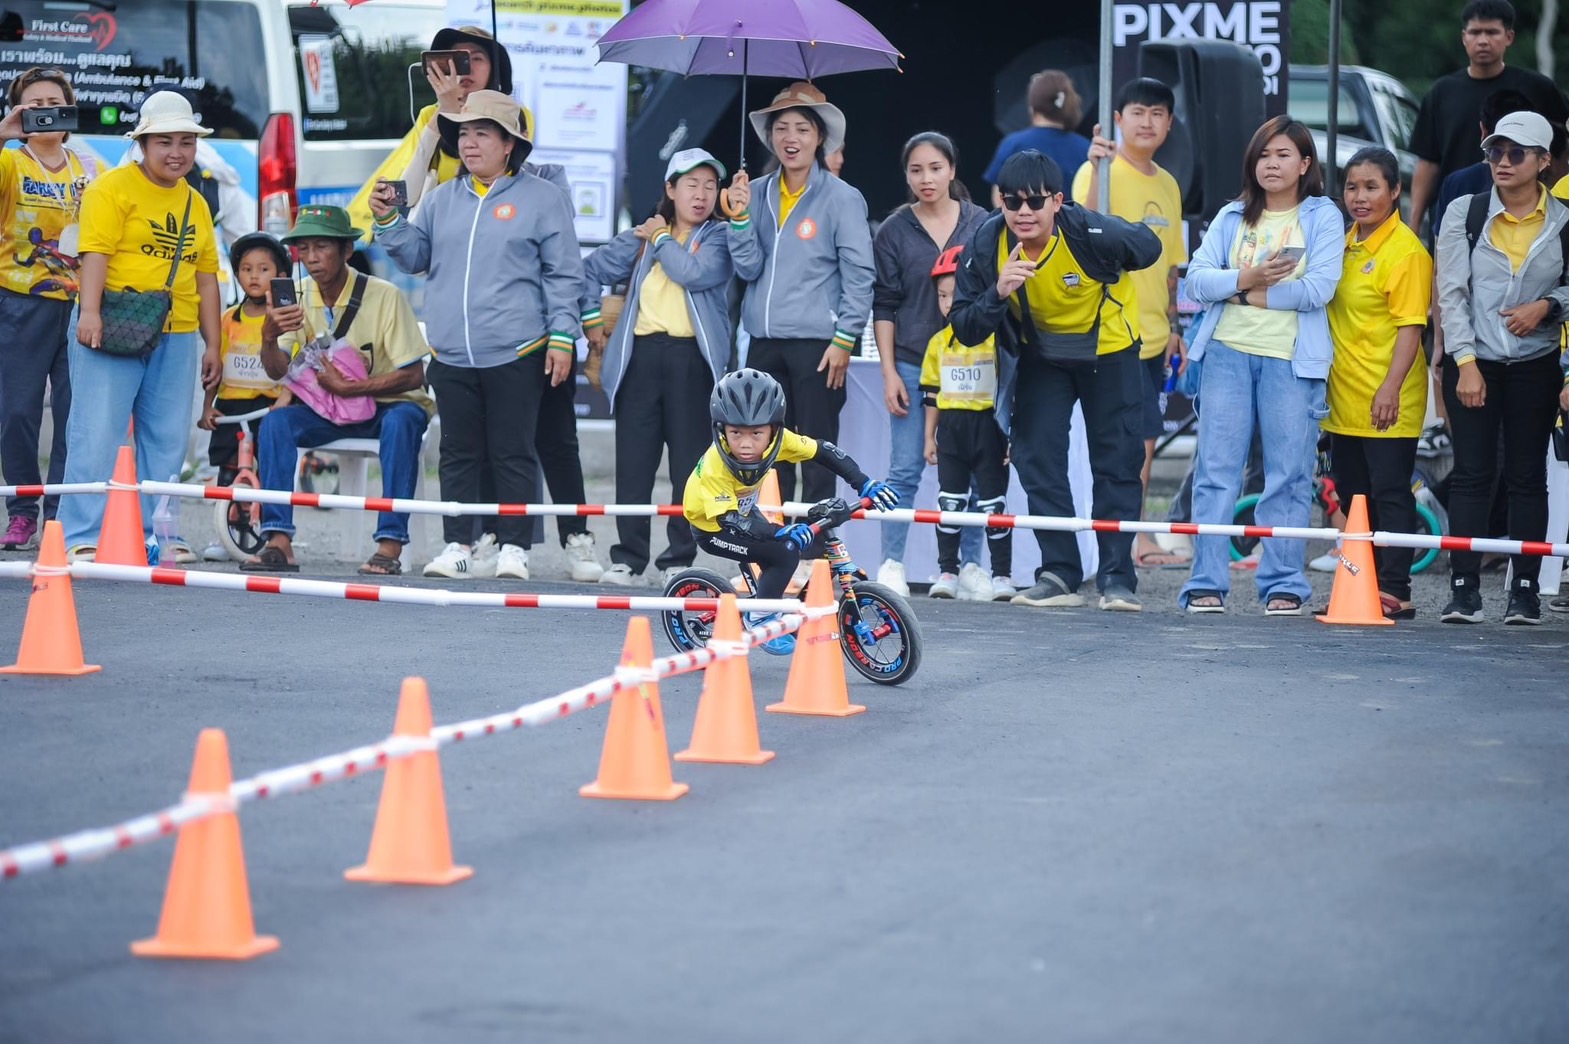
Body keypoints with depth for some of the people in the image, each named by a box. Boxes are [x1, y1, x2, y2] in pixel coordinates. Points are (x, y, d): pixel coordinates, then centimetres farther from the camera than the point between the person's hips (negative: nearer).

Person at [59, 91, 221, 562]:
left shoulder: (196, 204, 18)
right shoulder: (113, 188, -2)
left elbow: (206, 276, 19)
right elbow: (95, 252, -13)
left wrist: (213, 344, 16)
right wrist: (90, 312, -26)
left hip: (175, 336, 6)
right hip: (113, 330, -6)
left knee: (167, 440, 6)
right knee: (98, 433, -8)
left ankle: (155, 534, 13)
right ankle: (82, 536, -8)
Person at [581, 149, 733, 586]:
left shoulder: (720, 238, 5)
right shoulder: (642, 236, 16)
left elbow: (693, 272, -14)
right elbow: (590, 270, 22)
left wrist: (660, 239, -1)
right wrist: (591, 321, 13)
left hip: (692, 358, -3)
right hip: (642, 356, 3)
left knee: (689, 462, -1)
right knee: (632, 461, 1)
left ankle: (680, 557, 4)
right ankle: (628, 555, 6)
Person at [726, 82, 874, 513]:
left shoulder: (842, 198, -4)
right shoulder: (758, 194, 10)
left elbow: (859, 277, -5)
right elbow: (750, 268, 6)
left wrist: (844, 340, -10)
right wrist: (739, 217, -8)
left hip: (817, 344, -5)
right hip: (765, 343, 5)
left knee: (817, 456, -1)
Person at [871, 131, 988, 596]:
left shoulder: (981, 225, 4)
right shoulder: (894, 232, 3)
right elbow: (884, 307, 4)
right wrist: (889, 372, -3)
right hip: (912, 365, -1)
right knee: (905, 469, -2)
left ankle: (972, 565, 11)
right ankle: (891, 563, 4)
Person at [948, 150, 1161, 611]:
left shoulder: (1088, 232, -31)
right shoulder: (987, 245, -21)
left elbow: (1148, 248, -12)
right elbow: (965, 329, -20)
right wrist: (998, 292, -34)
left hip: (1109, 351, -3)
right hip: (1041, 356, 3)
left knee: (1116, 461, -4)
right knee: (1037, 459, -3)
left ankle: (1117, 577, 2)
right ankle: (1060, 574, 5)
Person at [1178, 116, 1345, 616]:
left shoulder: (1323, 217, 5)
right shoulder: (1232, 217, 15)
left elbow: (1319, 289, -8)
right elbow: (1197, 278, 4)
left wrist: (1249, 294, -5)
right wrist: (1247, 279, -11)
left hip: (1291, 359, -2)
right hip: (1227, 353, 3)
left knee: (1288, 476, -1)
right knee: (1216, 471, -2)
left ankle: (1283, 585, 5)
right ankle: (1206, 583, 0)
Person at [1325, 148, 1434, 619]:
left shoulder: (1406, 250, -12)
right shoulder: (1345, 243, 12)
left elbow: (1411, 326, -17)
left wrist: (1391, 387, -24)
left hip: (1387, 401, -8)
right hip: (1345, 399, 8)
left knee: (1390, 492, -5)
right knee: (1352, 492, 14)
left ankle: (1394, 591, -2)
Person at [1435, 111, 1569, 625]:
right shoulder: (1465, 213, 1)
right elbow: (1451, 292, -2)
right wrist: (1465, 364, -9)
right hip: (1473, 360, 0)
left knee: (1528, 476, 3)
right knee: (1471, 473, -4)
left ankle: (1525, 590, 7)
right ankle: (1464, 588, -4)